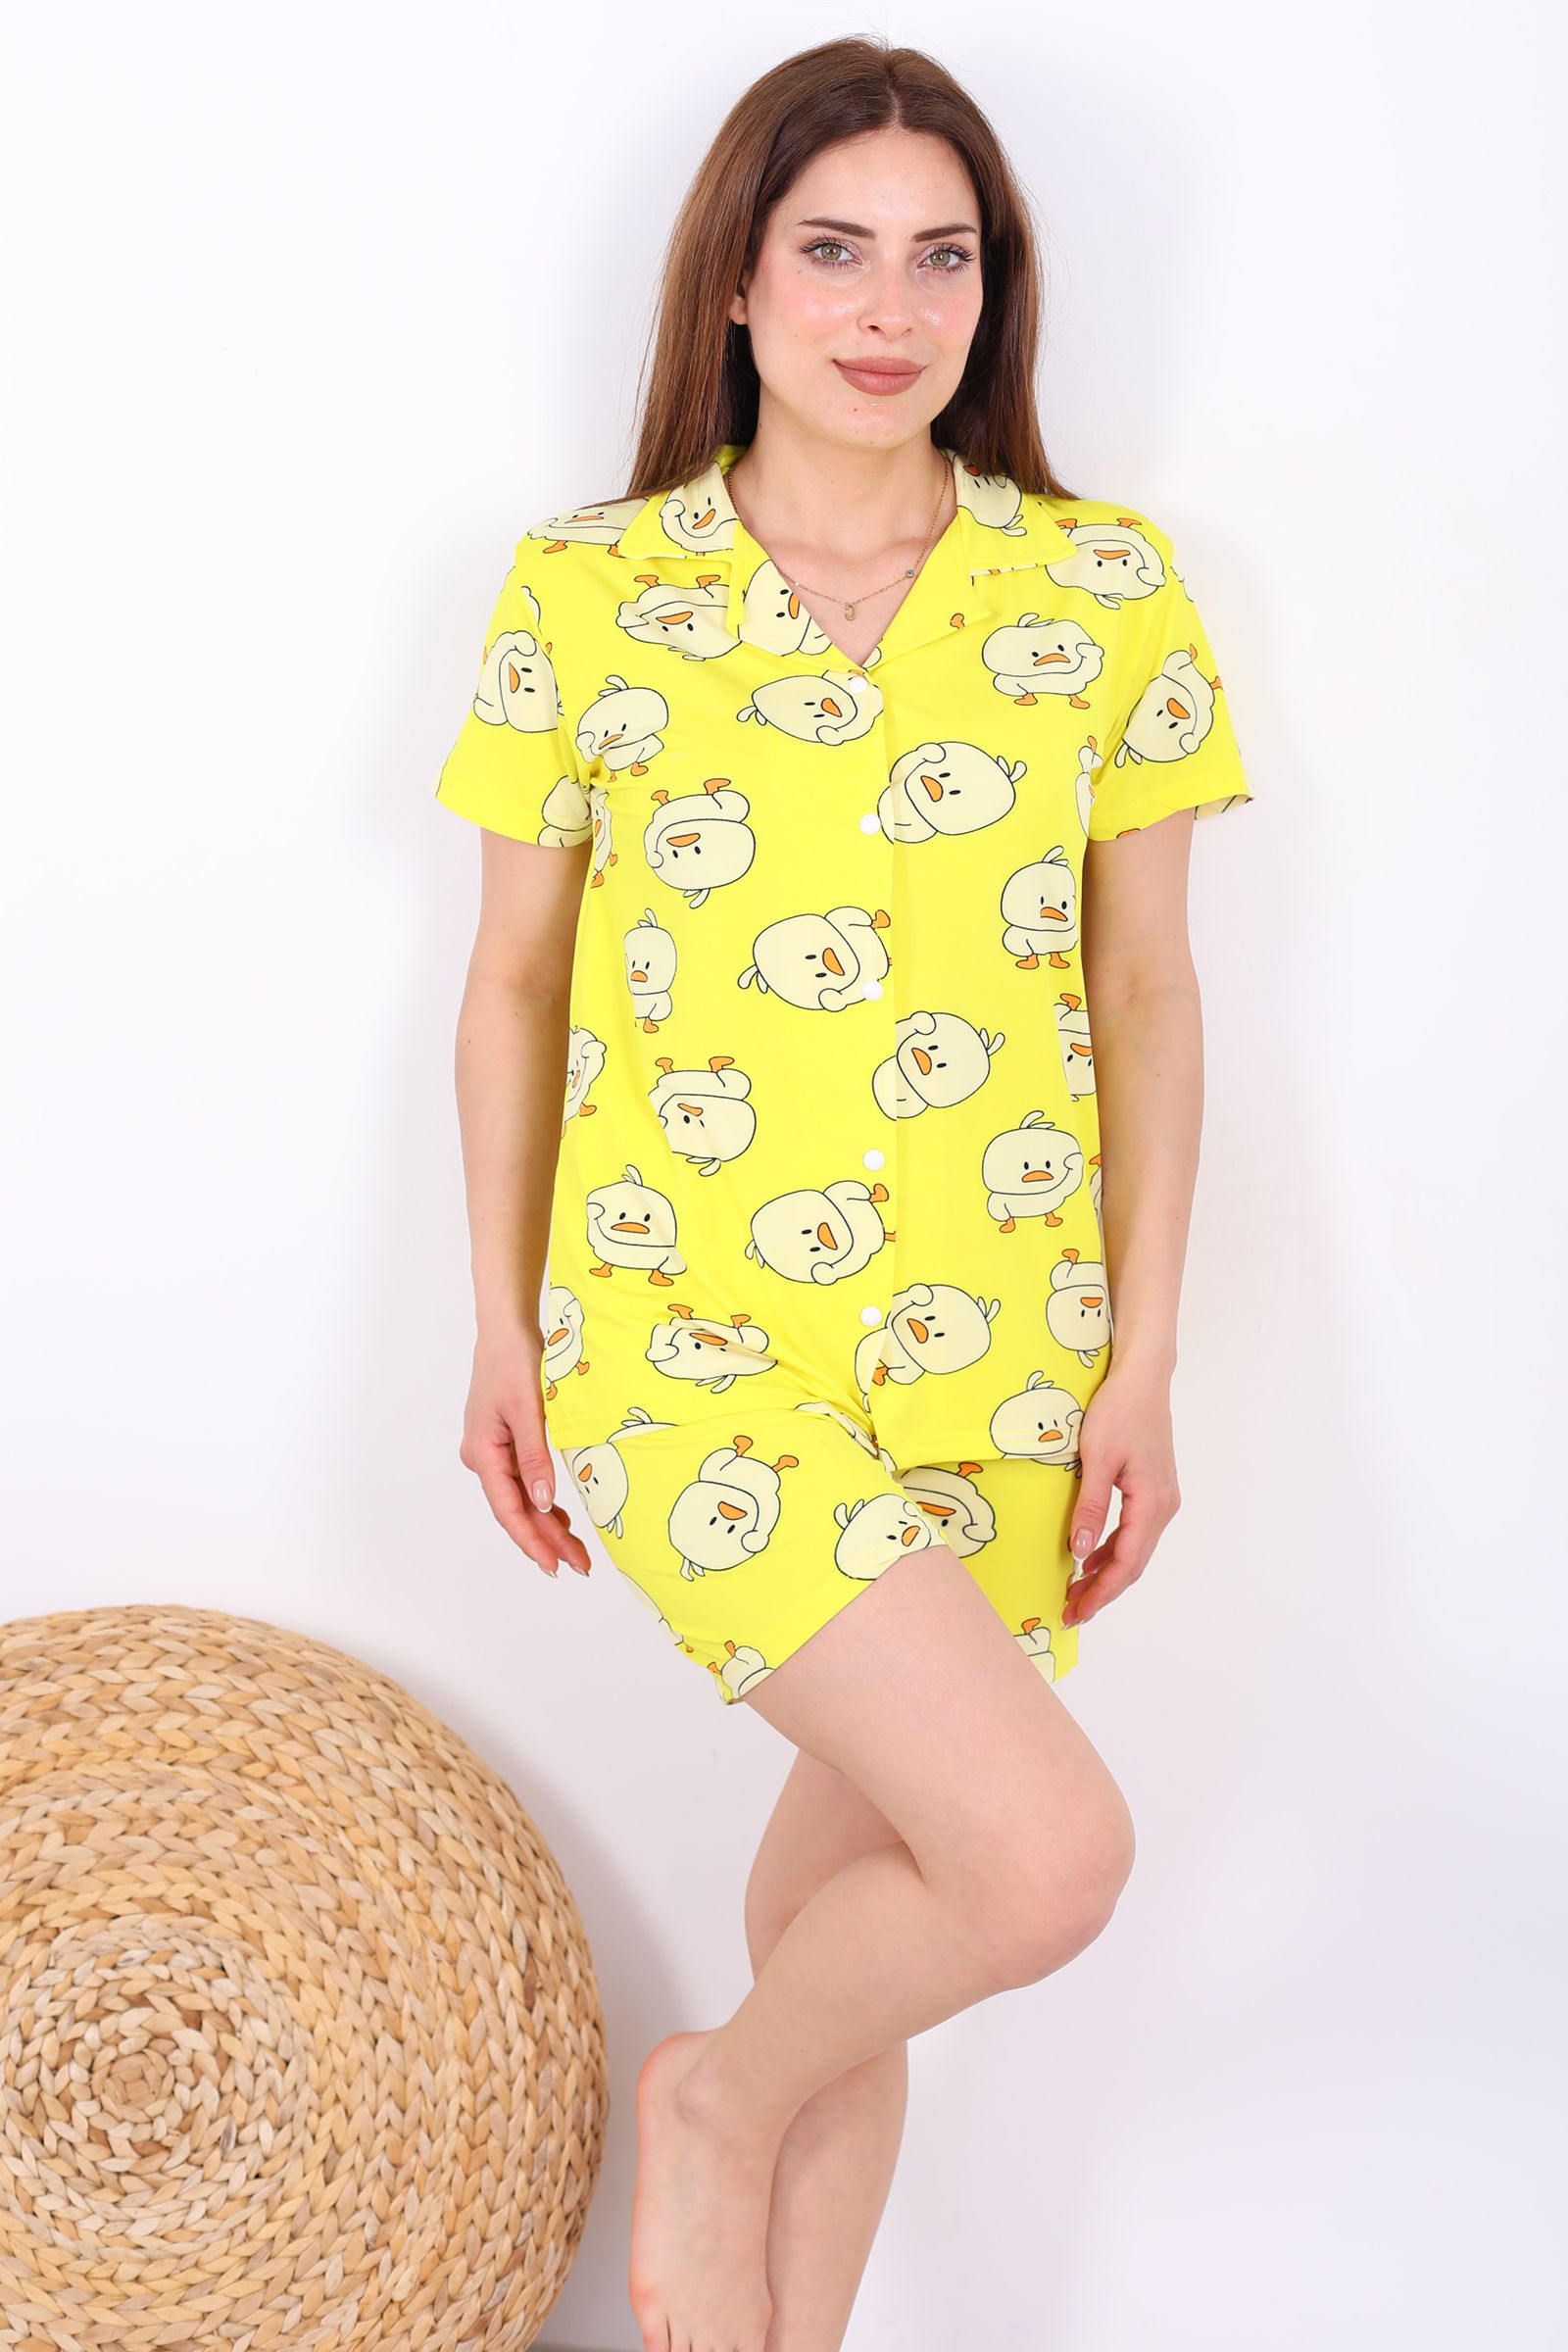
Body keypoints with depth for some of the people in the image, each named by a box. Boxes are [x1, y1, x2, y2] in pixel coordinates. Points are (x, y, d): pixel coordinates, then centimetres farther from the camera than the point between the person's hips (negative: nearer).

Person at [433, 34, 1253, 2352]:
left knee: (853, 1870, 14)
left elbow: (1146, 990, 4)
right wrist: (503, 1332, 3)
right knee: (1045, 1848, -16)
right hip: (688, 1333, -3)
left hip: (996, 1356, 3)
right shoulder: (581, 591, -3)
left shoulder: (1109, 589, 1)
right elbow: (515, 978, 4)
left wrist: (1140, 1360, 0)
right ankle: (718, 2102, 15)